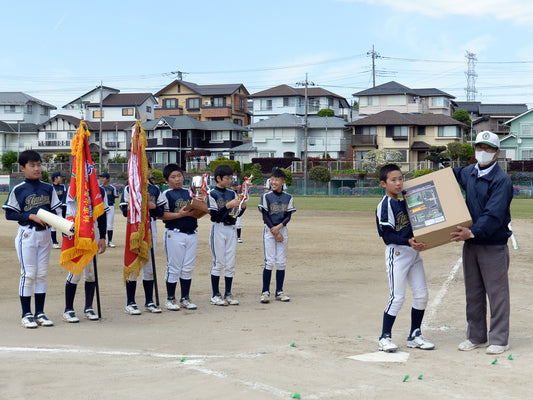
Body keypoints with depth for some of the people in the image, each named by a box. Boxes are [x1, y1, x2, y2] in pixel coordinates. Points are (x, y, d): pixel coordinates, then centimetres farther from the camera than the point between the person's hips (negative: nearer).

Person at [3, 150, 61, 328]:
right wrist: (31, 216, -16)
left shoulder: (48, 188, 7)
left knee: (42, 274, 7)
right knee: (28, 274, -4)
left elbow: (54, 211, 10)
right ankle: (26, 314, 5)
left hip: (45, 234, 4)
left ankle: (40, 313, 14)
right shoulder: (18, 190, -4)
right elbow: (9, 214, -6)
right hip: (27, 234, -4)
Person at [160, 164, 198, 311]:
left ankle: (185, 298, 18)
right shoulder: (166, 194, -3)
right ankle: (170, 299, 9)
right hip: (175, 234, -6)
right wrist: (180, 214, -20)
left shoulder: (189, 193, 15)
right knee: (174, 268, -1)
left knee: (188, 268, 9)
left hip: (192, 234, 6)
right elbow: (163, 215, -12)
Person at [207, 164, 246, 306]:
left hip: (231, 229, 5)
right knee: (218, 263, -3)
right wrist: (228, 206, -23)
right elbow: (215, 215, -14)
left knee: (230, 264, 6)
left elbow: (237, 214, 10)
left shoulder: (232, 194, 10)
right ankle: (215, 295, 3)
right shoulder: (212, 194, -7)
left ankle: (228, 294, 12)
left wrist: (243, 207, -10)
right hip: (218, 230, -5)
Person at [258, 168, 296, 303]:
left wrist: (279, 227, -14)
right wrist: (275, 233, -10)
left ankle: (279, 291, 11)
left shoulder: (288, 198, 5)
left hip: (282, 230, 3)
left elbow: (288, 216, 2)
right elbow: (265, 216, -5)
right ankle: (265, 292, 0)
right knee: (269, 262, -6)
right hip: (269, 230, -3)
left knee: (281, 262, 4)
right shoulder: (266, 196, -2)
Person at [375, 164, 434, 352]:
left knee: (422, 294, 7)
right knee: (397, 297, -8)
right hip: (396, 253, -8)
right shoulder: (384, 206, -11)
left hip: (413, 251, 8)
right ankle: (385, 338, 3)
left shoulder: (405, 201, 13)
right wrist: (408, 242, -28)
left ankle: (414, 336, 19)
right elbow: (387, 235, -16)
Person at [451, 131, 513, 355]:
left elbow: (494, 214, -24)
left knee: (497, 292, 0)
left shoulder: (501, 180, -14)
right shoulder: (469, 173, 9)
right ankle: (475, 336, 25)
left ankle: (499, 340, 7)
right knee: (473, 292, 14)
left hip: (494, 245, -7)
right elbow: (455, 175, 34)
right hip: (471, 243, 7)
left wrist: (473, 232, -33)